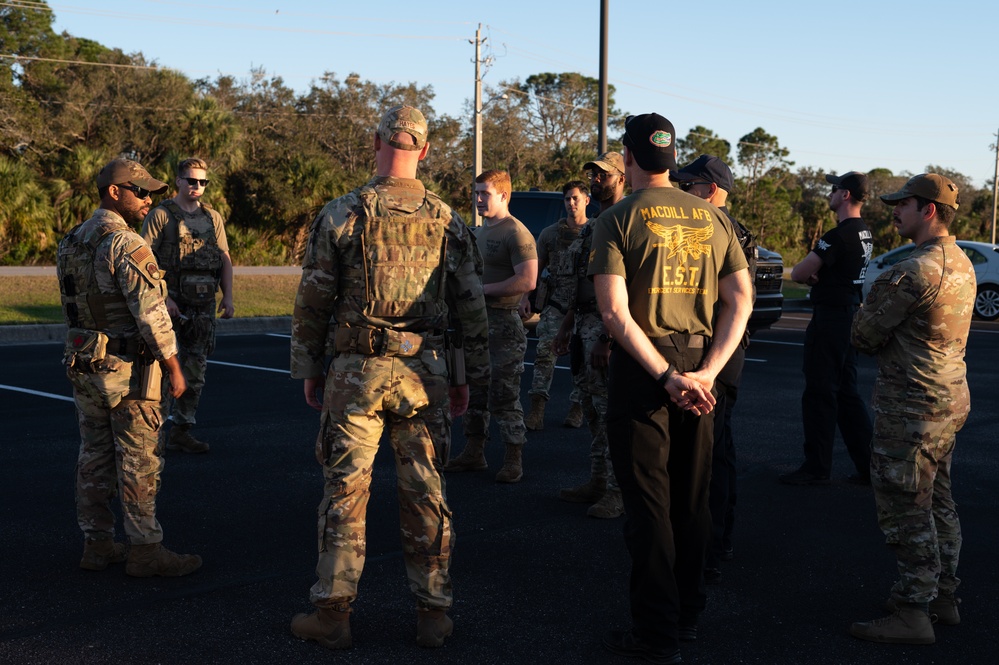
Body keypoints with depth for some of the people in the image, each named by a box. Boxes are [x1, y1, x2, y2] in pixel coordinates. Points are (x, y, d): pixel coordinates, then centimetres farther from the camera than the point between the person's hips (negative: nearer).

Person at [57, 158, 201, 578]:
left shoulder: (71, 243, 10)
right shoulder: (126, 244, -17)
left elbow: (73, 308, 14)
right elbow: (150, 313, -20)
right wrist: (174, 367, -13)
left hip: (84, 365, 8)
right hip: (126, 369, -8)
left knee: (94, 457, 13)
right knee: (139, 461, -1)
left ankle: (97, 545, 20)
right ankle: (145, 551, 6)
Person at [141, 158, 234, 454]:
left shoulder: (213, 218, 11)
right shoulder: (161, 215, -4)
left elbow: (225, 259, 12)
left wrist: (228, 296, 1)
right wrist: (161, 297, -17)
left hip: (204, 303, 5)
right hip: (170, 300, -5)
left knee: (195, 368, 8)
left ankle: (181, 432, 16)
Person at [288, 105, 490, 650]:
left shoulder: (340, 215, -4)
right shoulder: (447, 221, 3)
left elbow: (313, 300, -1)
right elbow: (470, 305, 6)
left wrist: (308, 368, 9)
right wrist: (470, 375, 14)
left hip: (357, 371, -2)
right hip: (425, 373, 2)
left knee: (345, 489, 6)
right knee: (425, 492, 9)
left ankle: (333, 613, 12)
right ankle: (433, 613, 16)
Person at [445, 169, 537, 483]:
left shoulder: (516, 233, -12)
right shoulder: (481, 232, 17)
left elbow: (527, 281, -22)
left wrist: (483, 289, -17)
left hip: (504, 324, -9)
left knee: (505, 396, -4)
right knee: (474, 393, 14)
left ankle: (513, 460, 6)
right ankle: (474, 453, 24)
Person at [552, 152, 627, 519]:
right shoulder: (591, 227, 18)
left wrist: (608, 339, -23)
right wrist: (567, 327, 21)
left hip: (610, 328, -10)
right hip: (585, 325, 10)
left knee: (612, 414, -5)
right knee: (593, 410, 14)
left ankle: (618, 492, 1)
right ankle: (598, 481, 23)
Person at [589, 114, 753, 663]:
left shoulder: (618, 219, -8)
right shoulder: (711, 217, 6)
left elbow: (614, 313, -18)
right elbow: (741, 299, 0)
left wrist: (665, 377, -16)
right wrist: (705, 372, -7)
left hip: (641, 367, -5)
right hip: (699, 364, 5)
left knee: (648, 503, 3)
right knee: (690, 498, 16)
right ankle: (687, 614, 29)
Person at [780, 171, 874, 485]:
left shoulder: (838, 236, -19)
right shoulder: (864, 234, 12)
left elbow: (798, 273, -16)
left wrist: (814, 276, 5)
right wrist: (820, 276, -5)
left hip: (830, 317, -10)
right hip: (851, 314, 10)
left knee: (819, 393, -2)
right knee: (846, 392, 15)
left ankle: (817, 467, 5)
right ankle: (868, 465, 16)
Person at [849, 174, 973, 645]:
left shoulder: (914, 271, -21)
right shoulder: (962, 265, 11)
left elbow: (864, 335, -14)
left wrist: (872, 300, 5)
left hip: (912, 407, -10)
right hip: (951, 399, 10)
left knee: (904, 509, -2)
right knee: (937, 504, 17)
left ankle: (913, 613, 4)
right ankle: (944, 597, 27)